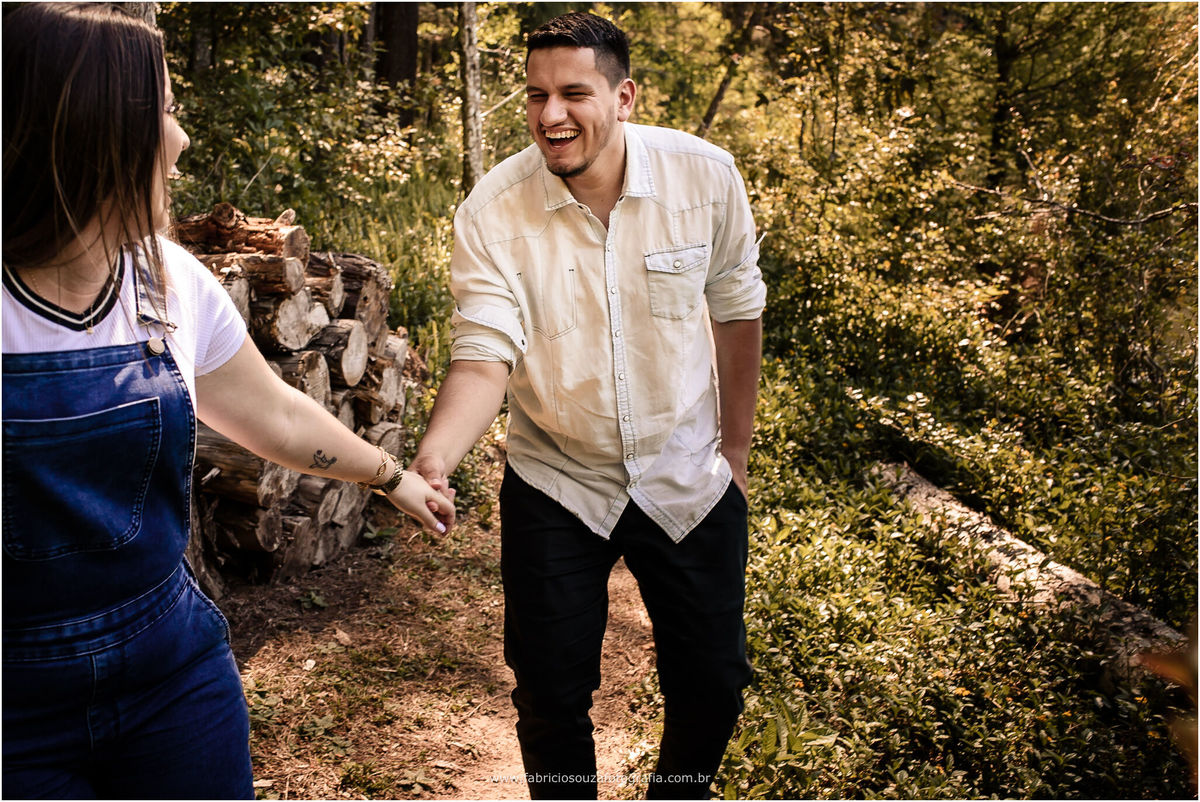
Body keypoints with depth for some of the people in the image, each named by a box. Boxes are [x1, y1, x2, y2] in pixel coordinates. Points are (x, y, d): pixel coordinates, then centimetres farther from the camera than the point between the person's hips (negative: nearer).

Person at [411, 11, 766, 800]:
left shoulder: (707, 175, -13)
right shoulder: (492, 211, -16)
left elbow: (737, 311, 0)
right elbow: (485, 356, -21)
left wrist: (736, 448, 7)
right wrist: (434, 456, -40)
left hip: (688, 478, 2)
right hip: (555, 489, -1)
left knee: (713, 684, 13)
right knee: (553, 697, 9)